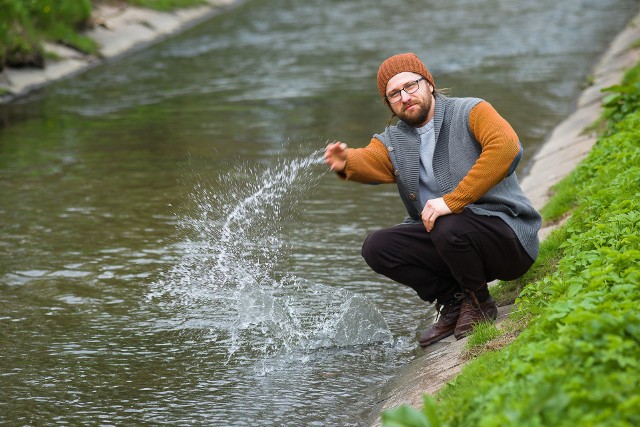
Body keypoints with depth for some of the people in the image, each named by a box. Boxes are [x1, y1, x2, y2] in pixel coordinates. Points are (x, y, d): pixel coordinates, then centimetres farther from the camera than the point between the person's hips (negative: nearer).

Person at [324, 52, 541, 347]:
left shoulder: (470, 112, -5)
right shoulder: (392, 141, 11)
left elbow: (507, 146, -25)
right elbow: (369, 161, -12)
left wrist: (453, 200, -29)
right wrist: (346, 163, -39)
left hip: (507, 237, -6)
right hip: (438, 234, 6)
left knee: (449, 228, -35)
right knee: (376, 248, -11)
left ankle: (478, 303, -6)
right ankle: (452, 302, 3)